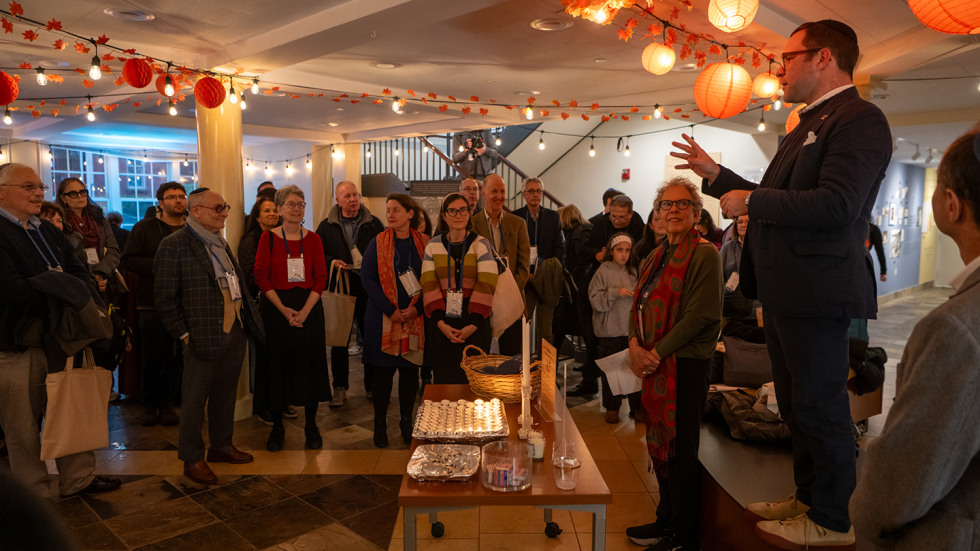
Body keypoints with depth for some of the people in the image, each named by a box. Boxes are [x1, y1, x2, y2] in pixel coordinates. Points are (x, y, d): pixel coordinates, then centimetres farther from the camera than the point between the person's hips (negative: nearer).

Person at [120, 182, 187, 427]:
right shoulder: (144, 228, 4)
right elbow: (128, 261, -3)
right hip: (153, 304, -2)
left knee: (176, 357, 5)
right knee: (152, 358, 2)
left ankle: (167, 403, 17)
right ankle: (149, 405, 17)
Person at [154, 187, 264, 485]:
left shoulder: (221, 242, 15)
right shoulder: (174, 245, -9)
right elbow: (165, 296, -10)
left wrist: (248, 320, 12)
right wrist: (184, 334, -11)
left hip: (236, 331, 7)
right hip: (204, 336, -7)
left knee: (225, 393, 18)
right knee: (195, 399, 5)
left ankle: (222, 445, 33)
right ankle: (192, 458, 20)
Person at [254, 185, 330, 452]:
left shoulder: (313, 239, 4)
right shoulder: (268, 237, 0)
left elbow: (321, 279, 0)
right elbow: (261, 277, -4)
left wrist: (305, 310, -12)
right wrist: (284, 309, -13)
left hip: (308, 309, 1)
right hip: (276, 308, -1)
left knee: (309, 365, 4)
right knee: (277, 366, 4)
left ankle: (311, 425, 17)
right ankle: (277, 426, 18)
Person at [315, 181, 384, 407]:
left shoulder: (374, 224, 6)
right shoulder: (326, 227, 6)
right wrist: (331, 262, -10)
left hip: (369, 289, 0)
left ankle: (372, 384, 21)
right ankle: (340, 388, 17)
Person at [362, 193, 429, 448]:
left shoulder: (424, 243, 4)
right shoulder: (377, 243, 1)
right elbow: (367, 278, -5)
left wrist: (416, 308, -11)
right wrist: (390, 310, -13)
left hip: (415, 319, 1)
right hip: (382, 319, -1)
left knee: (410, 370, 7)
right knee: (383, 372, 3)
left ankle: (406, 422, 22)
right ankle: (380, 424, 17)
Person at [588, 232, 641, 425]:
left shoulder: (632, 272, 9)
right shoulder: (603, 272, -5)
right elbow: (595, 300, -12)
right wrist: (615, 292, -21)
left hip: (631, 329, 4)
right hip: (609, 331, -3)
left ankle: (637, 406, 19)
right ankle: (612, 407, 20)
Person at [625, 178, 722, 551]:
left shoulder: (704, 254, -11)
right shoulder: (657, 257, 15)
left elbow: (701, 315, -18)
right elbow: (639, 306, 15)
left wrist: (657, 353, -18)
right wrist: (635, 345, -2)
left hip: (686, 363, -8)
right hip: (654, 363, 8)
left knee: (680, 448, 1)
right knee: (658, 443, 16)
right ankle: (666, 518, 32)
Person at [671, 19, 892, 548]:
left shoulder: (859, 119, -13)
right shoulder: (808, 126, 19)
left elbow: (837, 205, -26)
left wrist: (751, 200, -18)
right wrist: (715, 174, 18)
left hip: (816, 294, -10)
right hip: (784, 294, 10)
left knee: (819, 408, 2)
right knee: (796, 406, 20)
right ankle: (807, 497, 36)